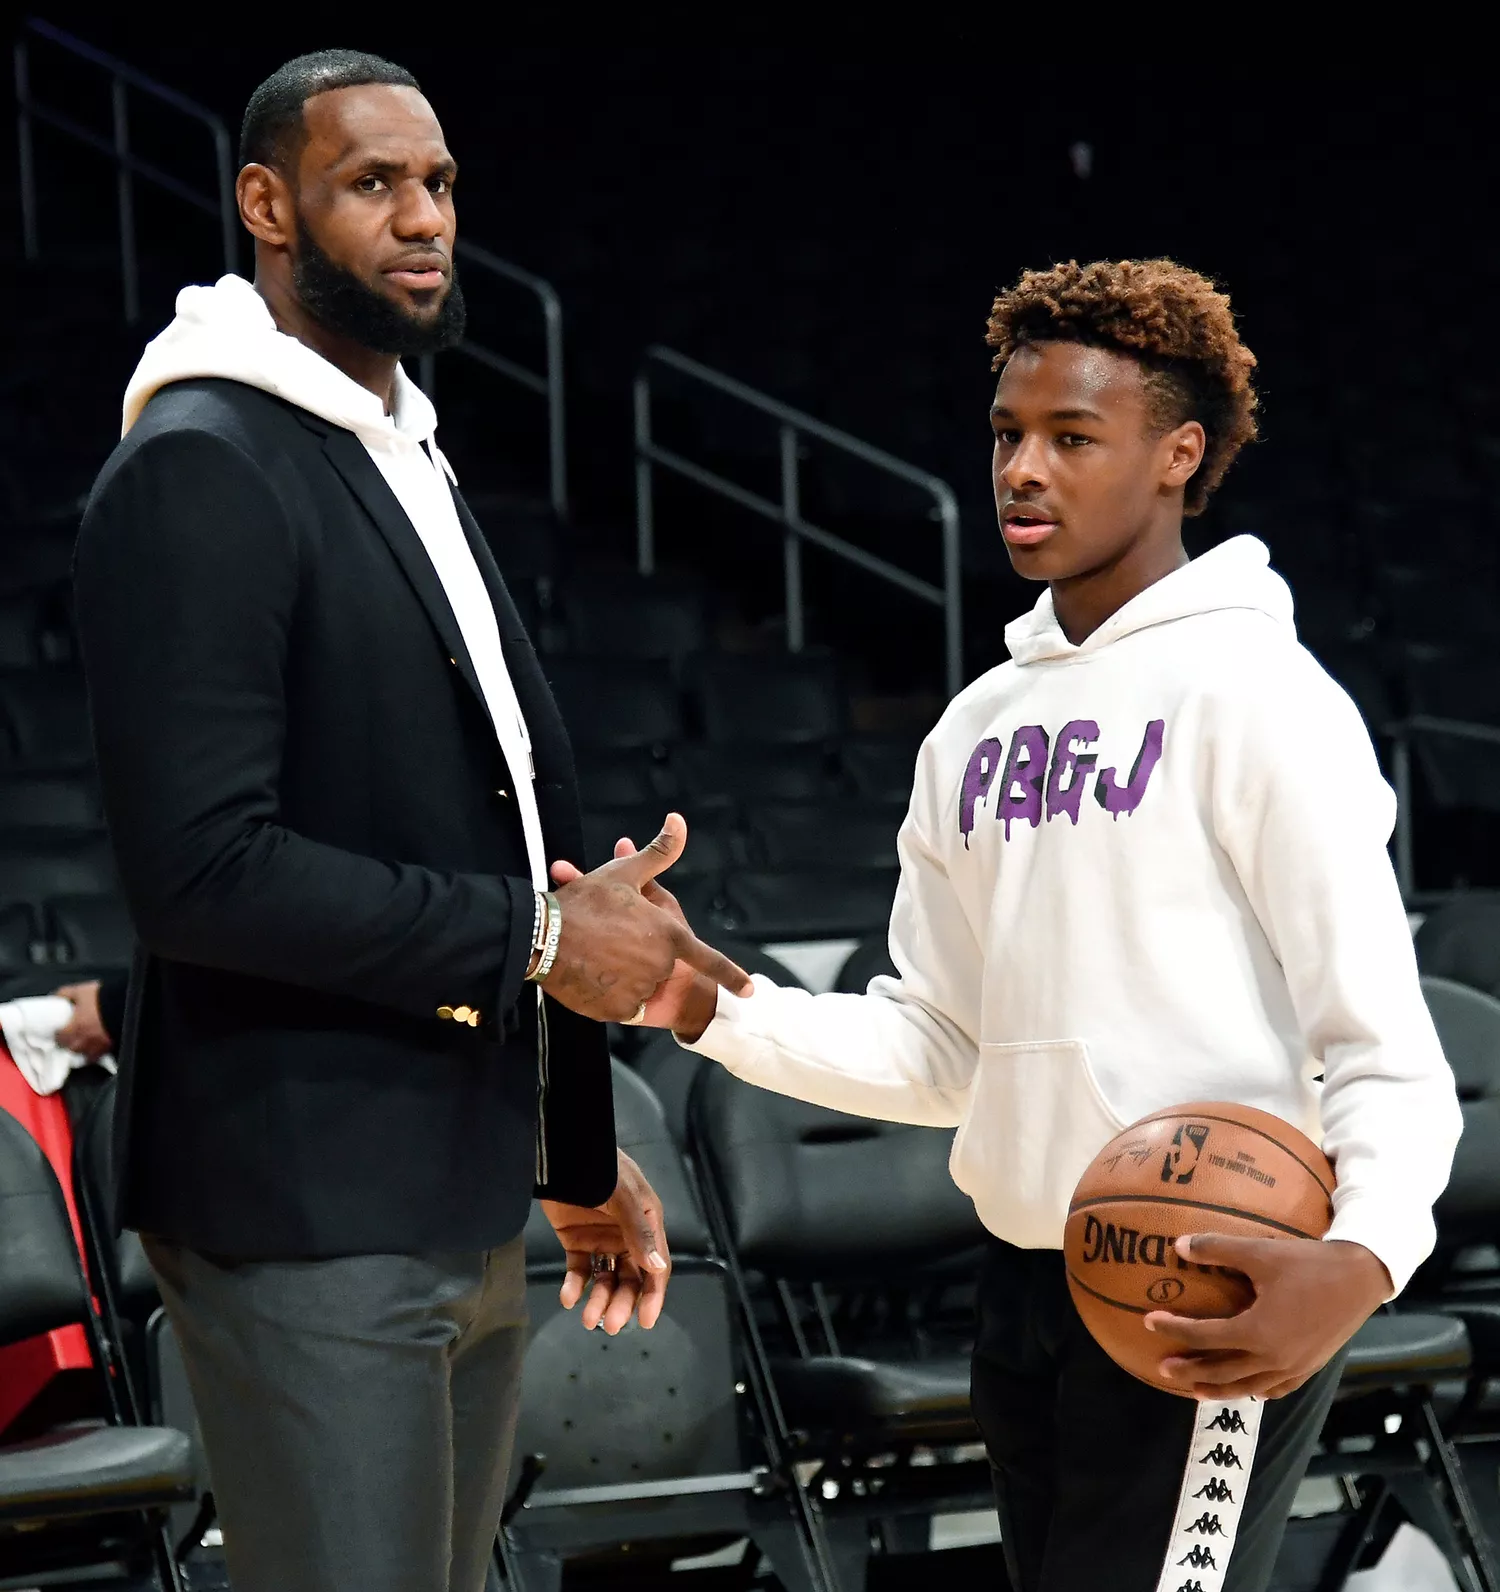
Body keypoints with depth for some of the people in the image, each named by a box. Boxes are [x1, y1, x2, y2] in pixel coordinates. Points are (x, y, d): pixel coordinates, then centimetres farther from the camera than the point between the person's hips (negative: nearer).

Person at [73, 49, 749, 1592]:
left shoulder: (411, 469, 19)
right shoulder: (198, 471, -12)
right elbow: (202, 869, -21)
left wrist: (577, 1153, 22)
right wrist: (534, 933, -15)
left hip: (461, 1201, 9)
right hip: (305, 1209, -9)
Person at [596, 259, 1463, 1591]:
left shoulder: (1257, 694, -8)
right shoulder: (981, 725, 15)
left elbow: (1382, 1050, -11)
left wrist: (1364, 1258, -29)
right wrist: (710, 1008, 3)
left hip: (1215, 1304, -7)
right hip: (1027, 1286, 7)